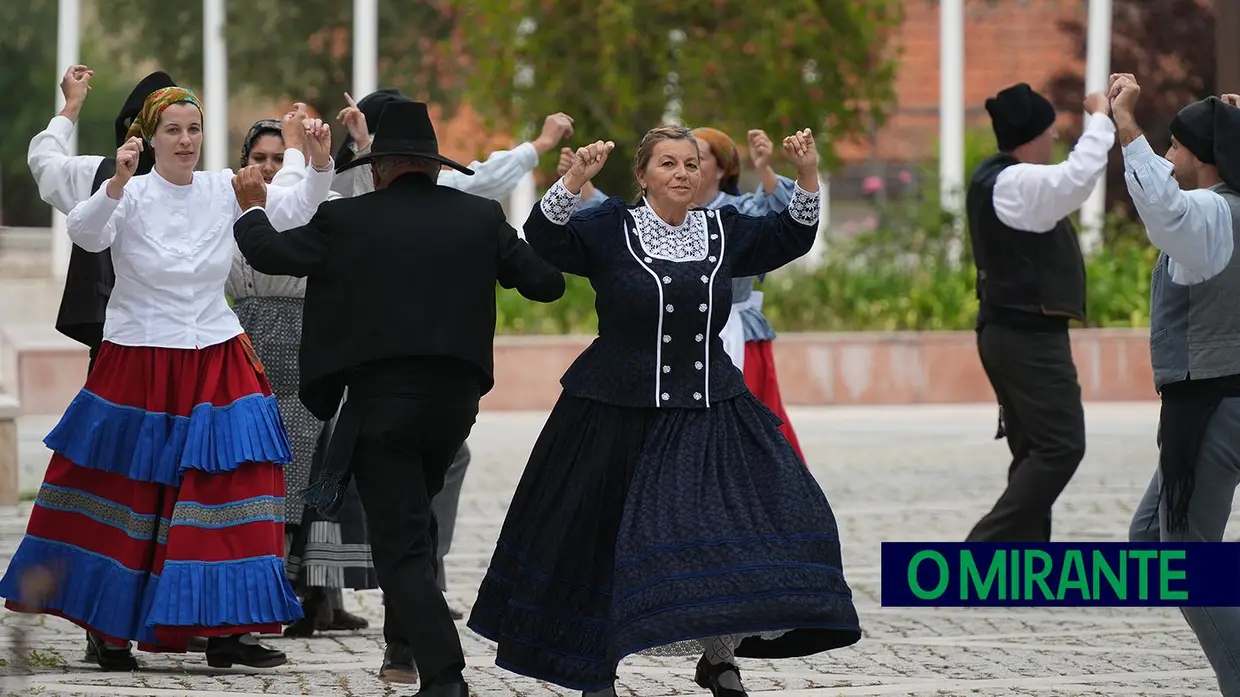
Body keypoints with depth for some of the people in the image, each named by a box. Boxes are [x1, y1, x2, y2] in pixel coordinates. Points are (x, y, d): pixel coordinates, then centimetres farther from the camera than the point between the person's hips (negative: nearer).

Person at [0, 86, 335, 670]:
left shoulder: (223, 190, 1)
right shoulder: (132, 195, -10)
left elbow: (292, 212, 0)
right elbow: (85, 234, -26)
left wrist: (320, 165, -17)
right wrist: (117, 185, -43)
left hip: (215, 367, 3)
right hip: (137, 365, -3)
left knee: (232, 491, -6)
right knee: (126, 498, 7)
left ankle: (225, 628, -4)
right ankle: (108, 623, 22)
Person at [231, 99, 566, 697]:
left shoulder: (347, 220, -7)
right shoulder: (481, 216, 1)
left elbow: (270, 254, 1)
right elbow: (545, 283, 4)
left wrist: (252, 208, 22)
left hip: (380, 396, -4)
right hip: (456, 396, 4)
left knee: (400, 542, -3)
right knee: (413, 517, 27)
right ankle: (405, 640, 35)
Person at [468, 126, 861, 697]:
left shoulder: (723, 232, 8)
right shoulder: (610, 229, -5)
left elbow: (791, 236, 14)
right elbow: (544, 237, -17)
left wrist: (807, 175, -2)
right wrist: (575, 179, -33)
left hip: (710, 412, 3)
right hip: (618, 415, -3)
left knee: (759, 519, -12)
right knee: (601, 543, 6)